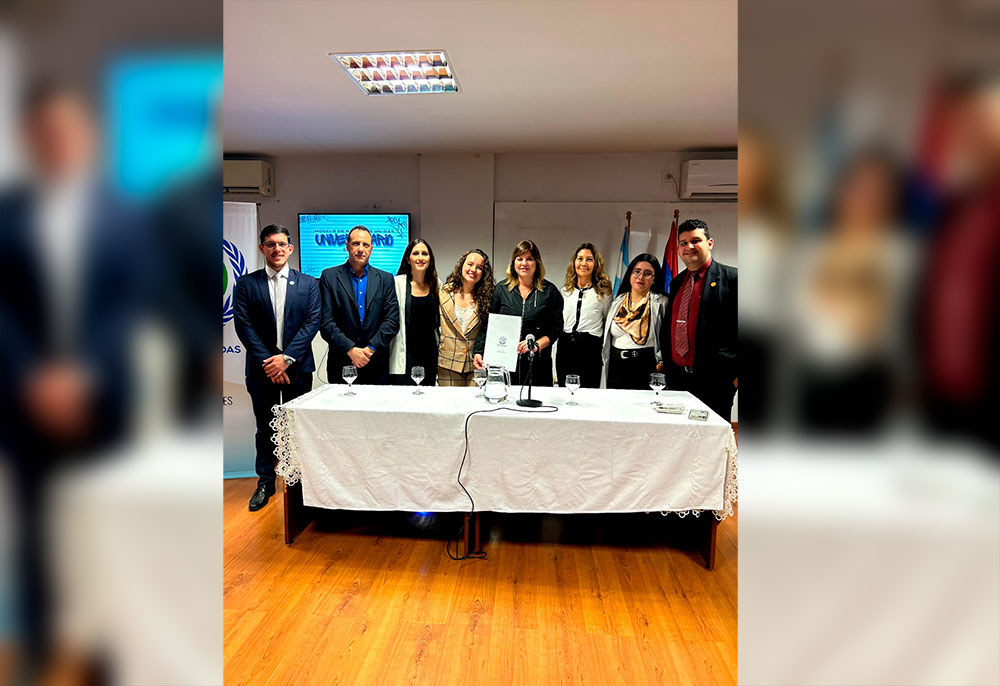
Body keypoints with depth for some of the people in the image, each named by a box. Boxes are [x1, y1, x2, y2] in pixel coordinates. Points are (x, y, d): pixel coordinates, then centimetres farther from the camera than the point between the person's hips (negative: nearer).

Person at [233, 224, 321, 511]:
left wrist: (287, 358, -14)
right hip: (261, 367, 1)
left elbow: (312, 322, -4)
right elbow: (243, 326, -3)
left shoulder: (308, 283, 4)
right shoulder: (246, 284, 4)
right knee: (265, 428, 11)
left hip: (297, 366, 0)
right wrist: (267, 361, -12)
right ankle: (265, 482, 26)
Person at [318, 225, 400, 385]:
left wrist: (370, 349, -10)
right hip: (341, 365, -1)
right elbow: (326, 322, -3)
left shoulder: (386, 279, 8)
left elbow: (392, 320, 1)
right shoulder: (329, 276, 4)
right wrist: (350, 350, -14)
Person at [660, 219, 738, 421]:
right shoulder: (677, 282, 15)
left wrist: (735, 374, -11)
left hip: (714, 381, -5)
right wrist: (666, 364, 14)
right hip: (677, 378, 6)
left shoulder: (731, 278, -4)